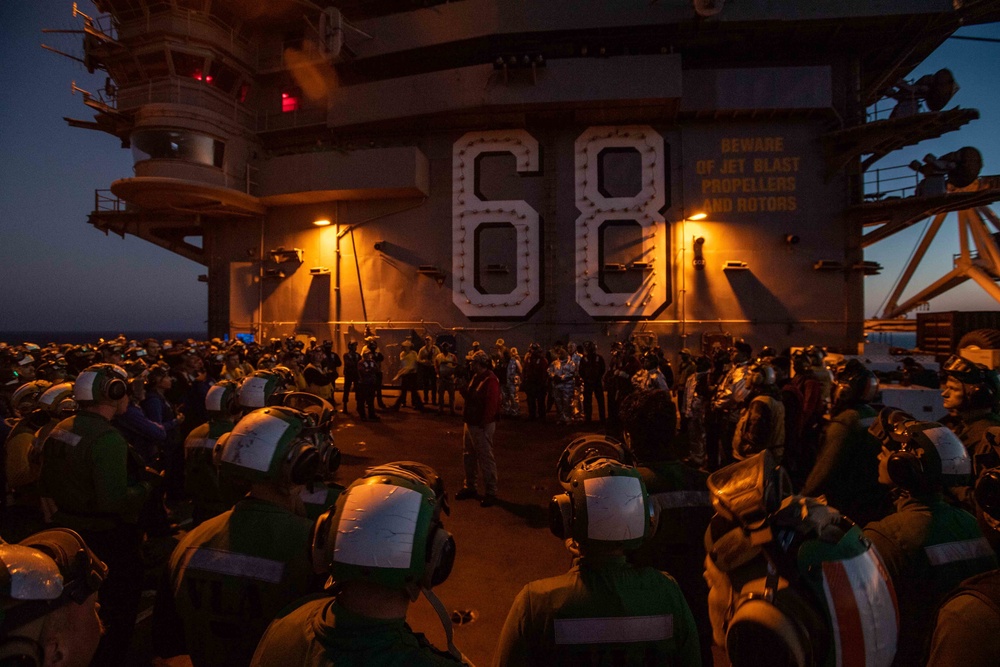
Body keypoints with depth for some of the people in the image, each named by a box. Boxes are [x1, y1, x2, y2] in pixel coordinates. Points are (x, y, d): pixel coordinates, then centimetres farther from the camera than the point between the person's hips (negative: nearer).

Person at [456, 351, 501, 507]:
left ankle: (491, 493, 9)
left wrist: (483, 424, -23)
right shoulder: (476, 377, 11)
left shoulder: (490, 380, -18)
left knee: (486, 458, -2)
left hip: (481, 426, -10)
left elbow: (492, 404, -23)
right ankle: (469, 487, 32)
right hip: (470, 423, 10)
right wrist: (462, 389, 1)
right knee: (468, 456, 18)